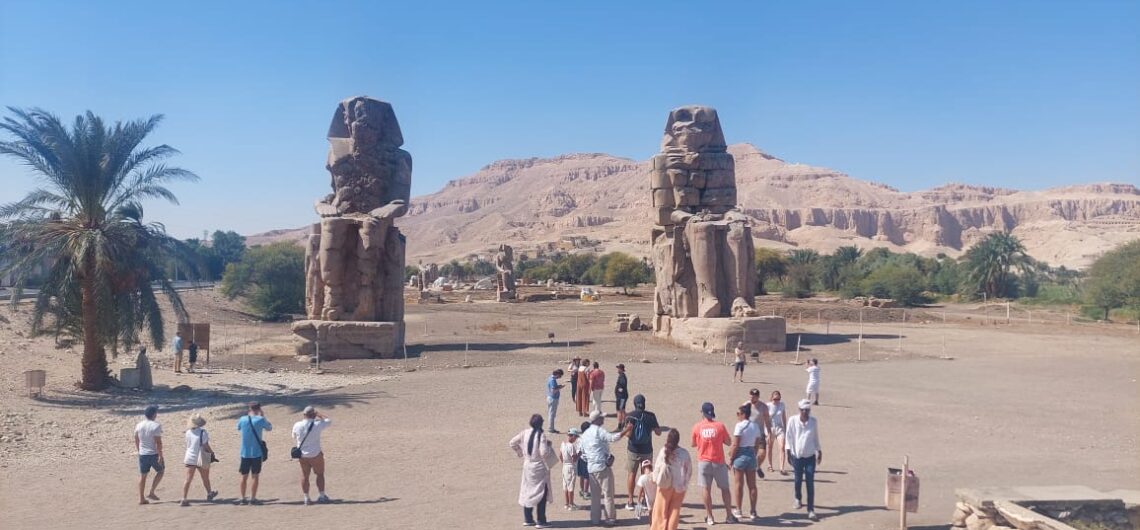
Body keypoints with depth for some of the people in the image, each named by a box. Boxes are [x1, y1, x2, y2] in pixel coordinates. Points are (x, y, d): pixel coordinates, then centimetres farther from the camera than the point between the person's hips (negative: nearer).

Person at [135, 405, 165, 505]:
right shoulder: (156, 426, -15)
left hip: (142, 454, 5)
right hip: (154, 454, -5)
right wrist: (160, 456, -14)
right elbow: (158, 442, -18)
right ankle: (151, 492, 9)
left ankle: (141, 498, 14)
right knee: (160, 470, 16)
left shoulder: (138, 425, 3)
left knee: (142, 475, 12)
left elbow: (136, 441, 10)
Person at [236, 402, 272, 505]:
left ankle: (243, 498, 16)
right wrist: (263, 416, 12)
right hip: (257, 453, -3)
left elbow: (238, 428, 20)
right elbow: (270, 428, 7)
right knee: (255, 476, 5)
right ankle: (252, 498, 5)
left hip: (245, 453, 3)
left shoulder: (242, 419, -2)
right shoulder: (260, 420, -10)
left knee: (244, 476, 12)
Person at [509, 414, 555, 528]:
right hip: (539, 468, -6)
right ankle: (540, 521, 3)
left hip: (527, 466, 6)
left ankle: (527, 519, 21)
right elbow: (544, 453, -22)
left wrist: (520, 452, 17)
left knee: (527, 491, 15)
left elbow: (512, 443, 4)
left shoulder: (524, 433, -1)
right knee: (541, 493, 3)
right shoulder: (541, 435, -17)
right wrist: (549, 446, -4)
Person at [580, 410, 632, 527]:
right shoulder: (599, 431, -12)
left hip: (591, 468, 8)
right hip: (603, 467, -8)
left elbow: (583, 454, 15)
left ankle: (595, 518, 15)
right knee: (608, 494, 1)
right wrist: (626, 430, -26)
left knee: (595, 494, 12)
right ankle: (610, 518, 5)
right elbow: (613, 437, -28)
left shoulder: (585, 434, 13)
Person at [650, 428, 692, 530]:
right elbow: (689, 470, -1)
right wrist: (684, 483, 11)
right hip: (679, 486, 1)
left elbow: (657, 467, -5)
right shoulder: (684, 453, -6)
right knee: (674, 511, 11)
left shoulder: (663, 451, -11)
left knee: (661, 511, 10)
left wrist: (656, 480, 11)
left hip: (665, 485, -1)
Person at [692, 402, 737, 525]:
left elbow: (693, 444, 7)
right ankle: (729, 516, 17)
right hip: (718, 462, 0)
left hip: (703, 462, 0)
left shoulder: (697, 427, -4)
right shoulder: (720, 426, -7)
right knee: (725, 489, 13)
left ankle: (709, 517, 9)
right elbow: (728, 442, 1)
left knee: (707, 489, 6)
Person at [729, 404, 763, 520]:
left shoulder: (740, 425, -14)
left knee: (739, 485, 5)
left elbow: (735, 445, -16)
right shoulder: (756, 425, 6)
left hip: (740, 455, -6)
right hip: (752, 455, 6)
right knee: (752, 485, 10)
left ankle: (738, 511, 13)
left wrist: (731, 459, -8)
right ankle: (753, 512, 14)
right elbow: (757, 444, 10)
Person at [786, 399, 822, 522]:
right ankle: (798, 499, 42)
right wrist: (788, 451, -3)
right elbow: (789, 436, -1)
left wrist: (819, 451, 13)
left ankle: (811, 510, -4)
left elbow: (816, 438, 10)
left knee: (810, 483, -4)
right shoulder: (793, 420, -6)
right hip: (797, 456, 0)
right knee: (798, 480, 13)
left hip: (810, 456, 0)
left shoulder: (814, 421, -1)